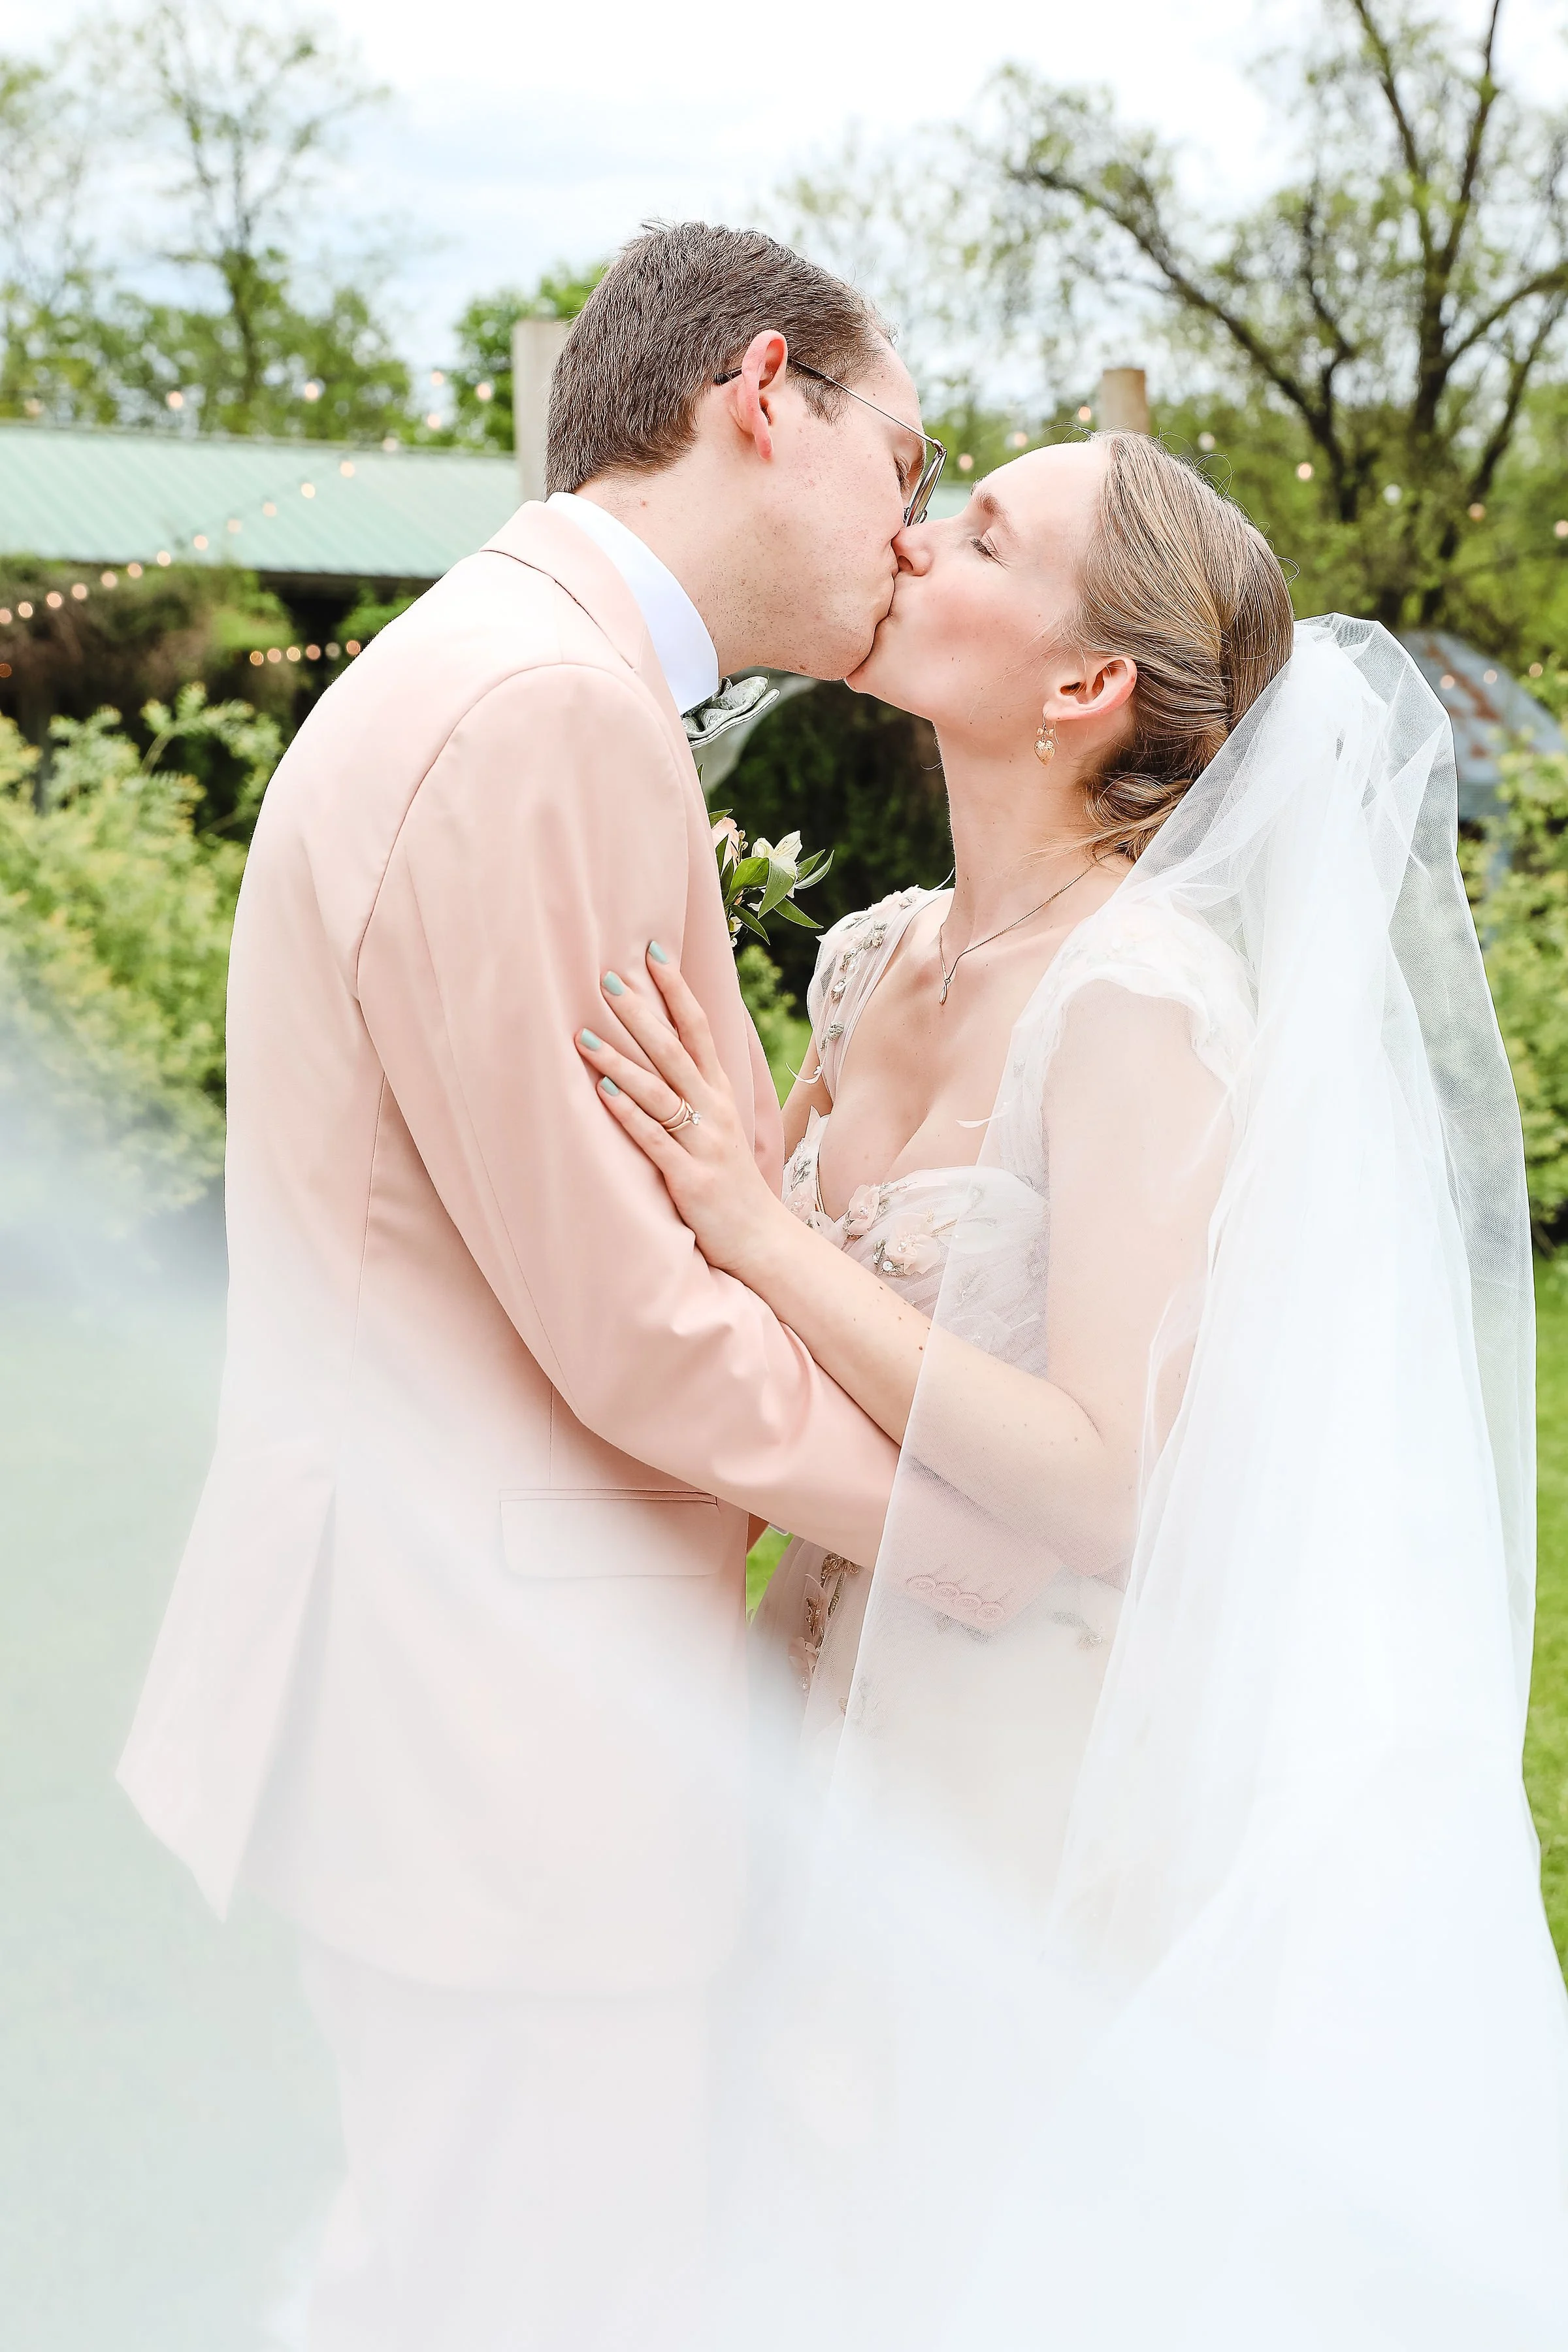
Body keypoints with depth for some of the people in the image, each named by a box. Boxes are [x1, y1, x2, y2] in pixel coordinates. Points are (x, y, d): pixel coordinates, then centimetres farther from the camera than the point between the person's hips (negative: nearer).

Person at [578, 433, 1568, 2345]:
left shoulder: (1147, 992, -20)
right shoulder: (882, 961, 2)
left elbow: (1113, 1491, -24)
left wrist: (761, 1233, -24)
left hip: (1048, 1789, -7)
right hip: (855, 1739, 7)